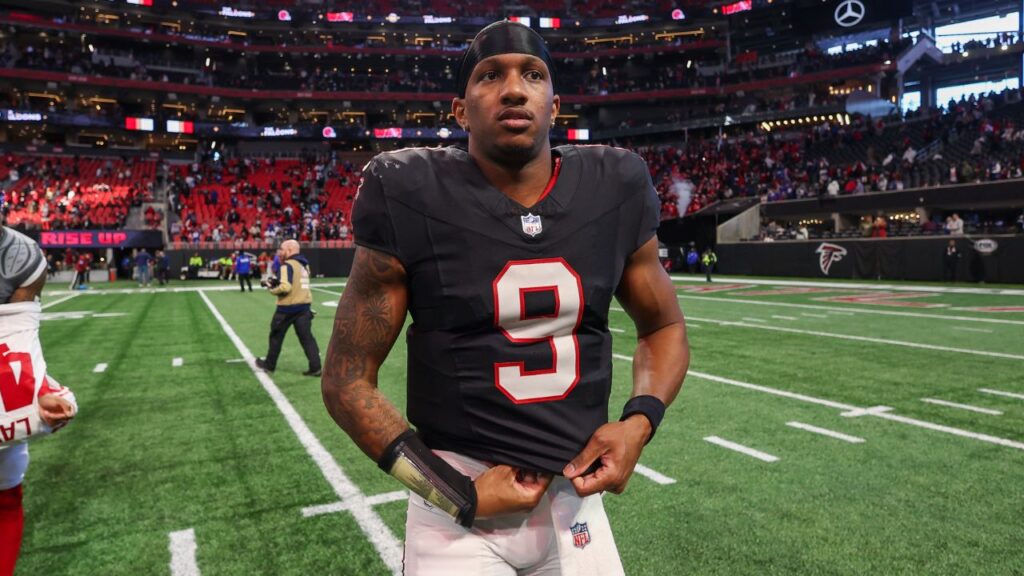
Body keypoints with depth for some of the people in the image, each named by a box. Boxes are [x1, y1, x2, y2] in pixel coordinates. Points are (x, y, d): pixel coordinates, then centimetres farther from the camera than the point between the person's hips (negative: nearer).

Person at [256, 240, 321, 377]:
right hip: (304, 306, 6)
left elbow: (285, 287, -22)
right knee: (307, 337, 4)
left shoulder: (287, 265, -13)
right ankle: (315, 367, -3)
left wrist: (271, 288, -5)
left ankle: (269, 365, 26)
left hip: (287, 307, -6)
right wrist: (277, 281, 10)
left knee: (276, 336, 12)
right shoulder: (304, 264, 12)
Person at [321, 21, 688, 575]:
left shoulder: (614, 187, -3)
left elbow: (663, 328, 11)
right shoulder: (412, 196, -12)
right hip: (456, 507, -3)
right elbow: (346, 379, -7)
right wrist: (456, 494, -13)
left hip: (575, 495, 3)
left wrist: (639, 421, -7)